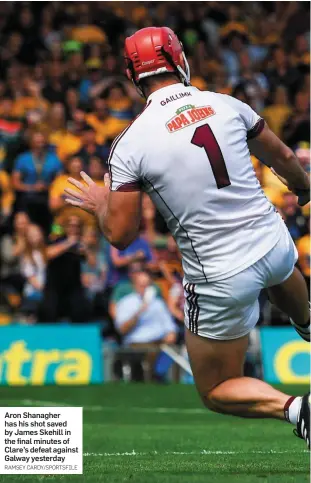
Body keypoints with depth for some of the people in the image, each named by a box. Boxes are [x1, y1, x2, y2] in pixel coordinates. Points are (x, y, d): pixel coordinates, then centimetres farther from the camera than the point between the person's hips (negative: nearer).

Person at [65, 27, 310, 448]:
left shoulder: (131, 144, -14)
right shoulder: (226, 105, -4)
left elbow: (121, 235, -11)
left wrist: (99, 205, 12)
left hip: (221, 279, -4)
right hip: (274, 242, 4)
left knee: (217, 391, 15)